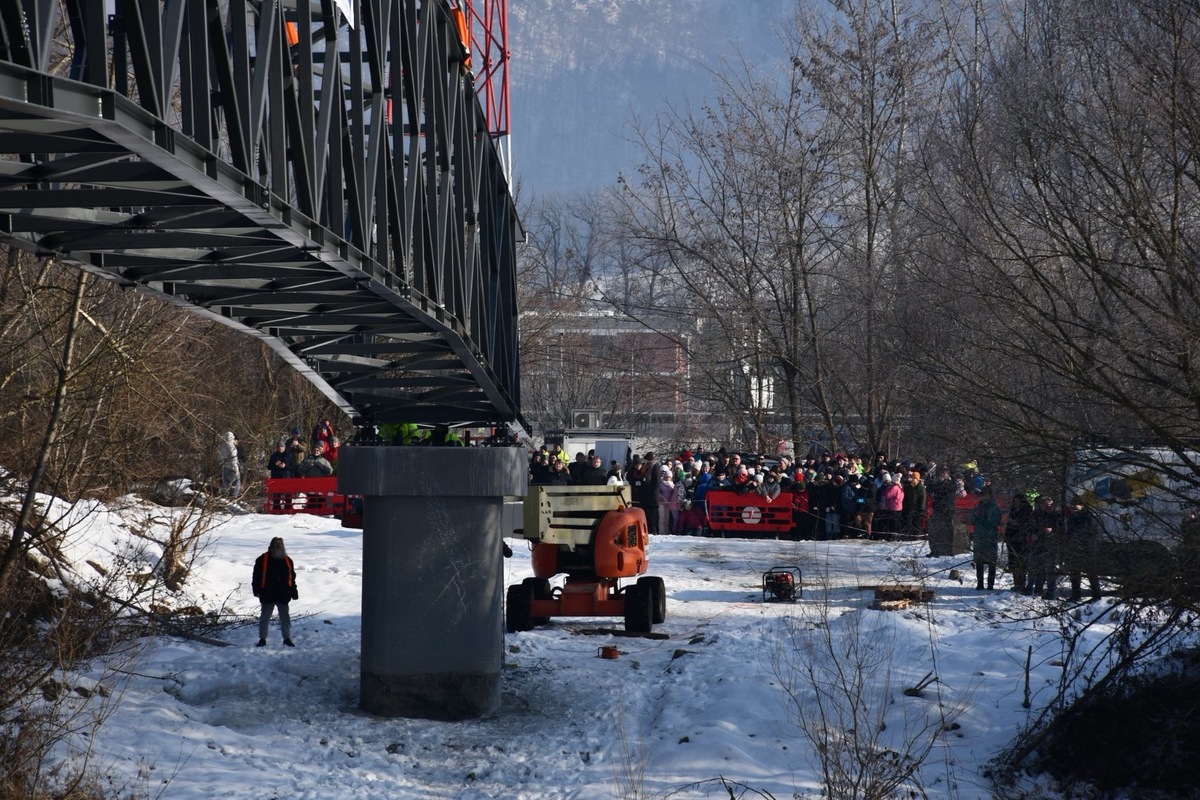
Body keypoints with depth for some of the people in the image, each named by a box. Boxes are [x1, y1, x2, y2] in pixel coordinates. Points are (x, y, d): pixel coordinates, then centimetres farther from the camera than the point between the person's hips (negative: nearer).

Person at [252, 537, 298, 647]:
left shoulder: (287, 560, 11)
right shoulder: (263, 559, -2)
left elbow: (292, 578, 15)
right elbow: (257, 576, -3)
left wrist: (294, 593, 13)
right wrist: (257, 591, -9)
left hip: (283, 595, 3)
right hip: (268, 595, -3)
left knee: (285, 617, 6)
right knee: (265, 617, 4)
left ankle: (287, 638, 14)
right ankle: (262, 639, 11)